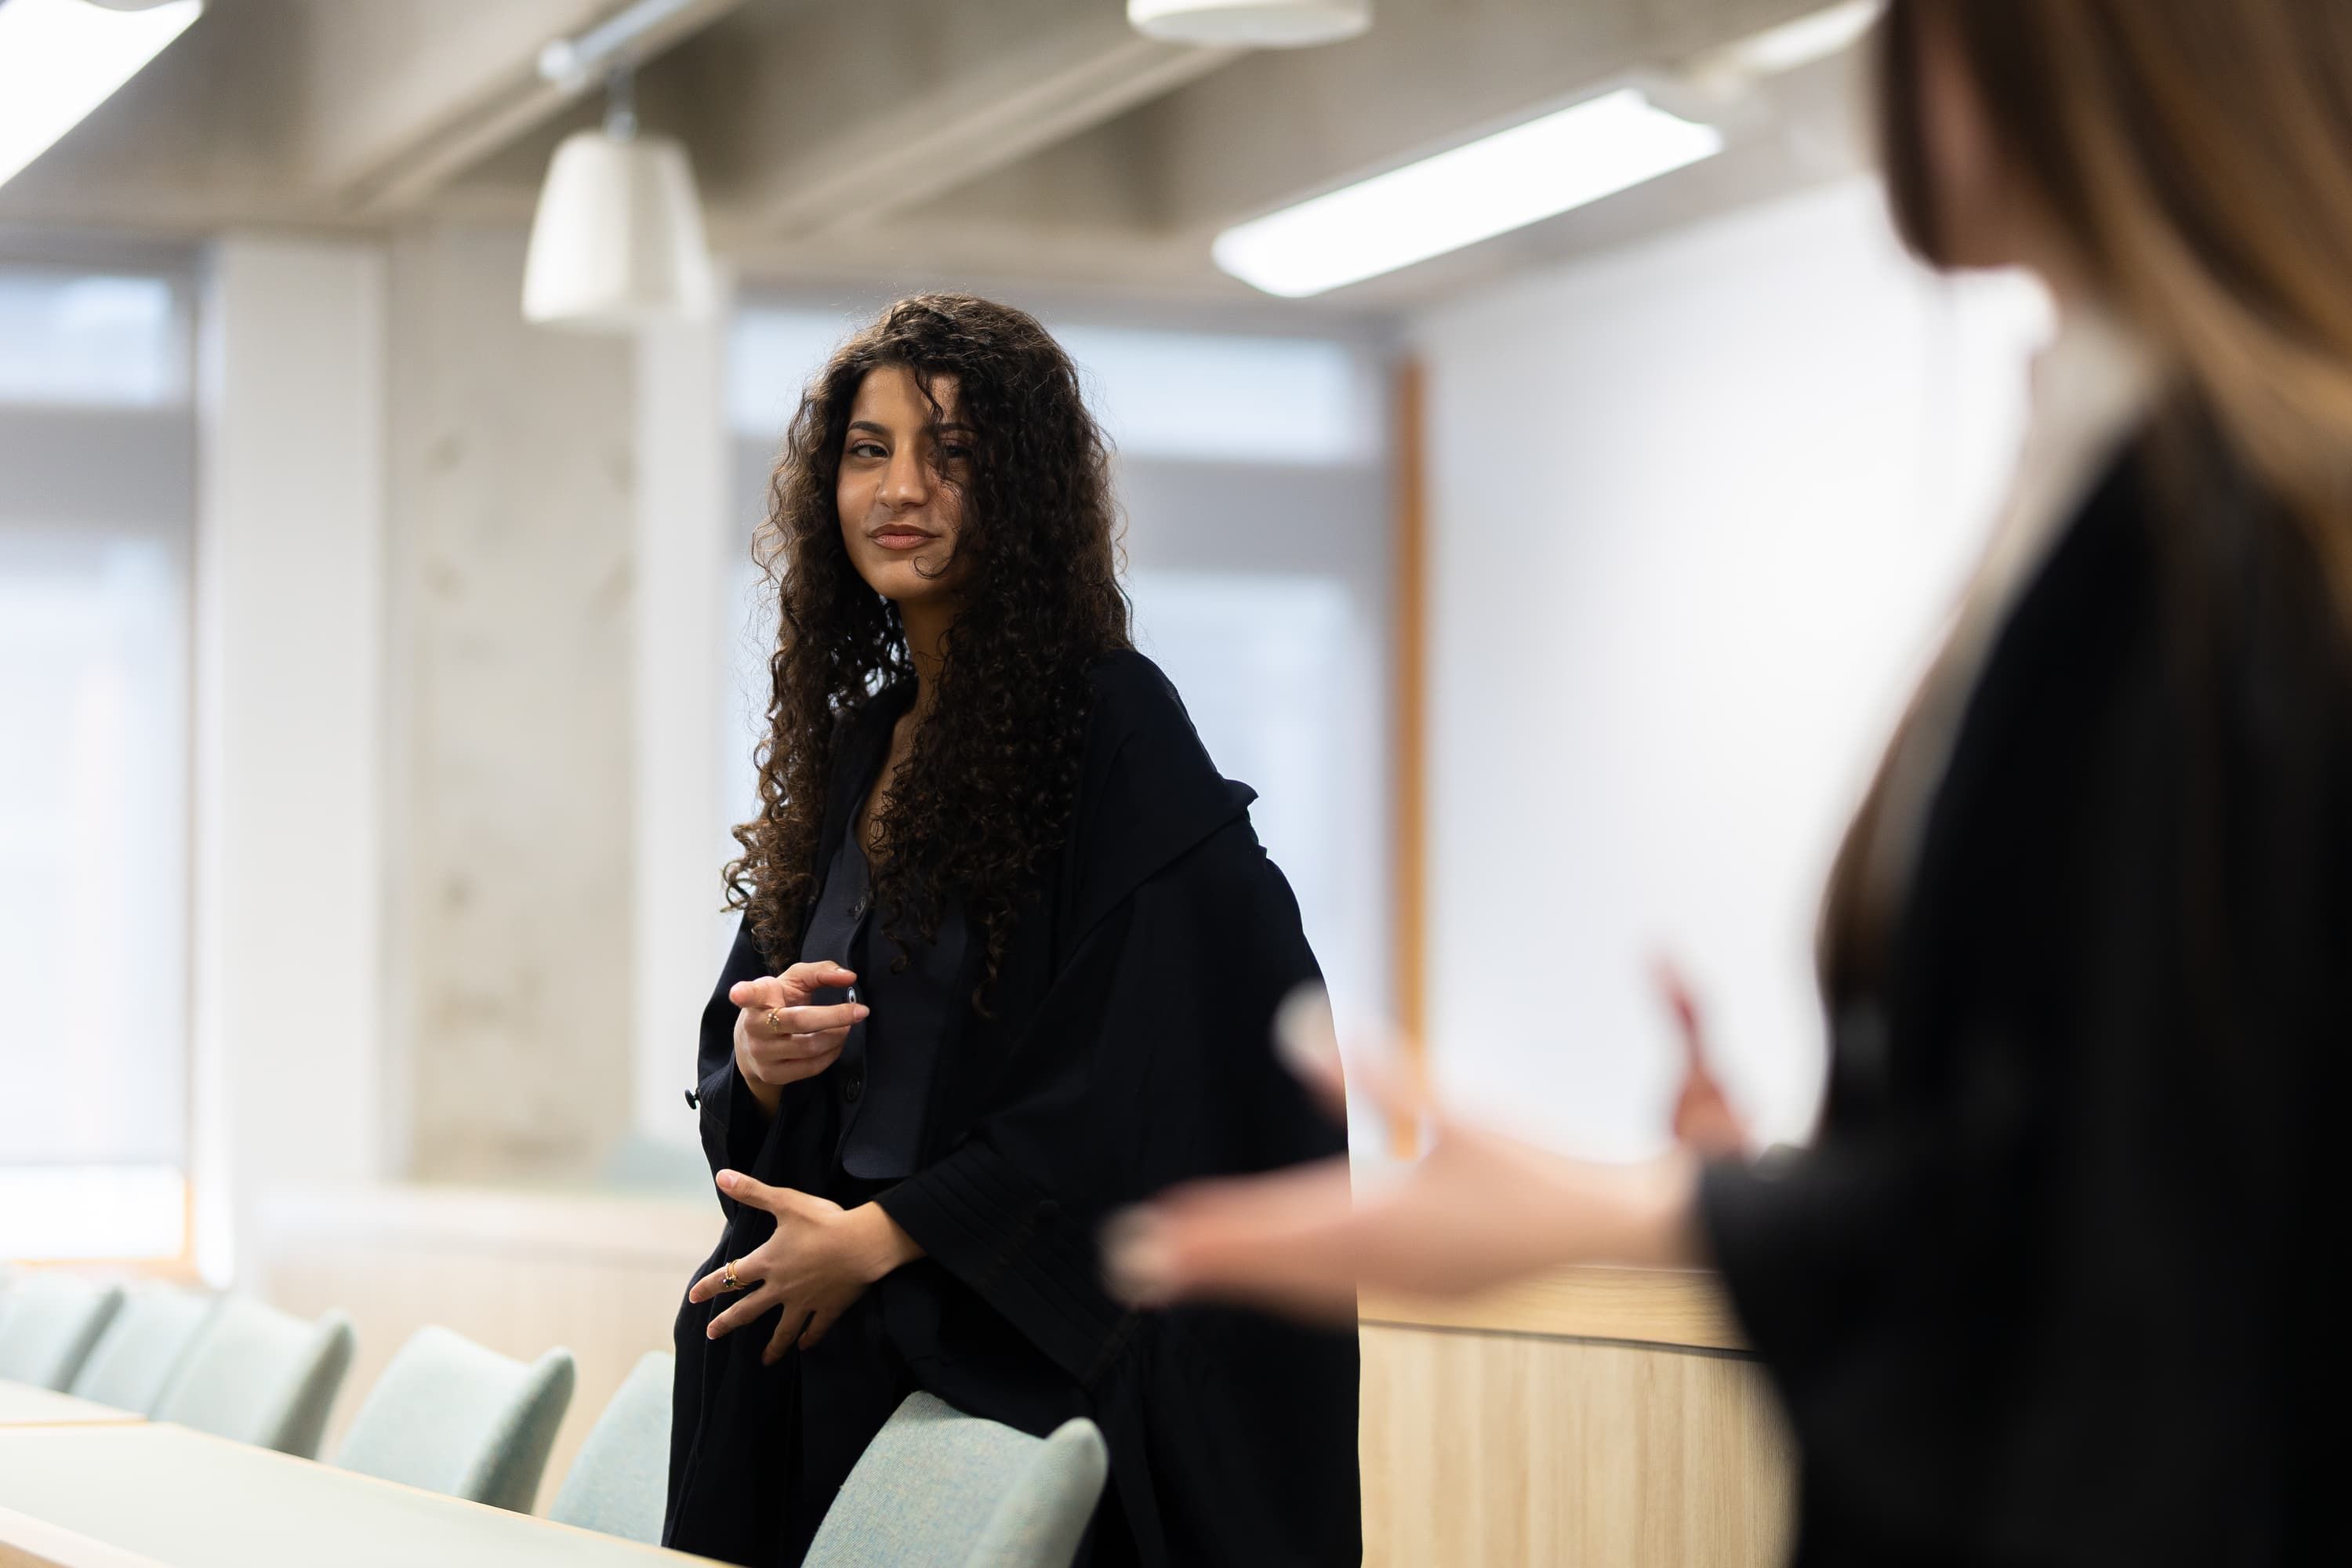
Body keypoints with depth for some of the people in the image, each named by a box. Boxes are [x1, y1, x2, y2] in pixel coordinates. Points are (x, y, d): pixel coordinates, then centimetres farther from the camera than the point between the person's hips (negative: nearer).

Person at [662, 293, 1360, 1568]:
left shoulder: (1112, 723, -10)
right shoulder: (853, 742, 12)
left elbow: (1136, 1082, -16)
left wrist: (883, 1230, -14)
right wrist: (758, 1059, -5)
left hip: (1043, 1356, -6)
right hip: (846, 1350, 6)